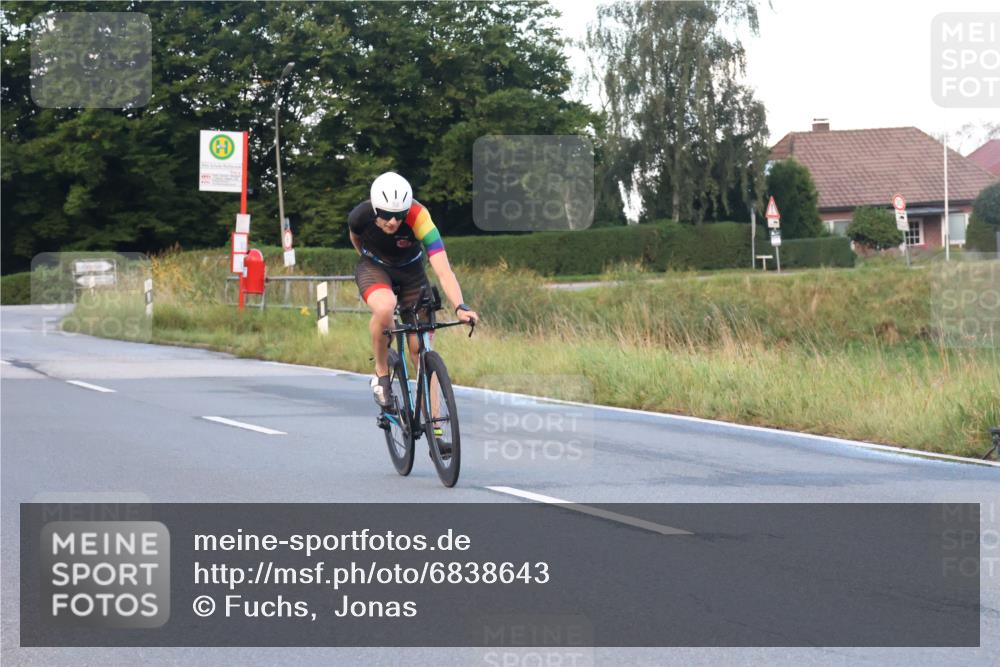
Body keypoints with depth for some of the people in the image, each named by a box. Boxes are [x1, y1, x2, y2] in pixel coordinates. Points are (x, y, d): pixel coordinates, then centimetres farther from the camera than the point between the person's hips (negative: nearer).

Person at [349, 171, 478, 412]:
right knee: (384, 308, -36)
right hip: (374, 268, 0)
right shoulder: (361, 216, -28)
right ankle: (381, 374, -12)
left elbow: (443, 270, -43)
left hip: (411, 272, 0)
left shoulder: (419, 218, -35)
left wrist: (460, 307, -55)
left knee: (420, 349, -6)